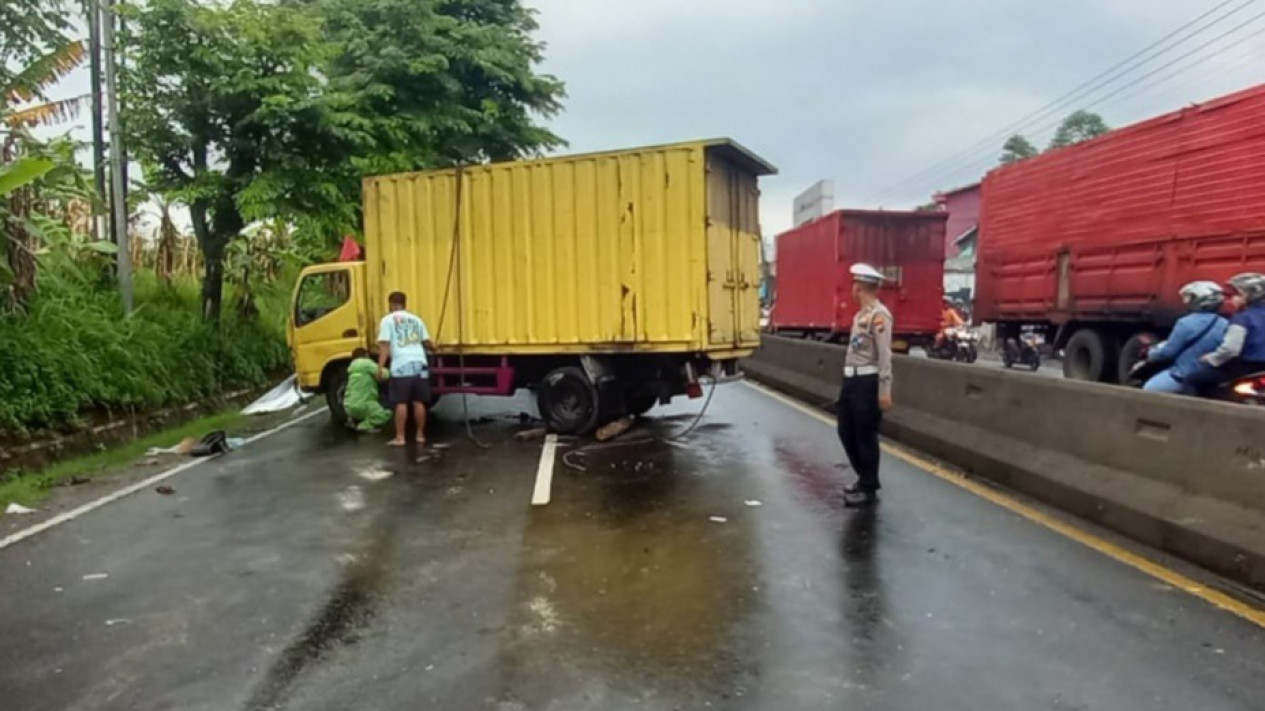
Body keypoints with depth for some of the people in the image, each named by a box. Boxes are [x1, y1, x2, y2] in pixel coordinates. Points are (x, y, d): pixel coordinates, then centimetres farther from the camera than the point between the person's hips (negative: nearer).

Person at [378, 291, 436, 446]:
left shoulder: (388, 320, 5)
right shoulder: (416, 319, 19)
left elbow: (384, 345, -4)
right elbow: (426, 342, 23)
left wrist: (380, 367, -6)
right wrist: (434, 348, 45)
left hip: (401, 366, -4)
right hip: (419, 365, 4)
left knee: (401, 403, -1)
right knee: (419, 402, 9)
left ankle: (400, 438, 1)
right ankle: (420, 435, 15)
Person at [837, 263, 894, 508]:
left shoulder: (879, 315, -15)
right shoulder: (860, 314, 15)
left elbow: (885, 355, -19)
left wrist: (884, 391, -21)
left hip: (867, 382, -9)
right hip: (851, 380, 9)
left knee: (866, 436, 1)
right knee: (846, 432, 16)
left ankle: (869, 490, 15)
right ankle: (864, 478, 34)